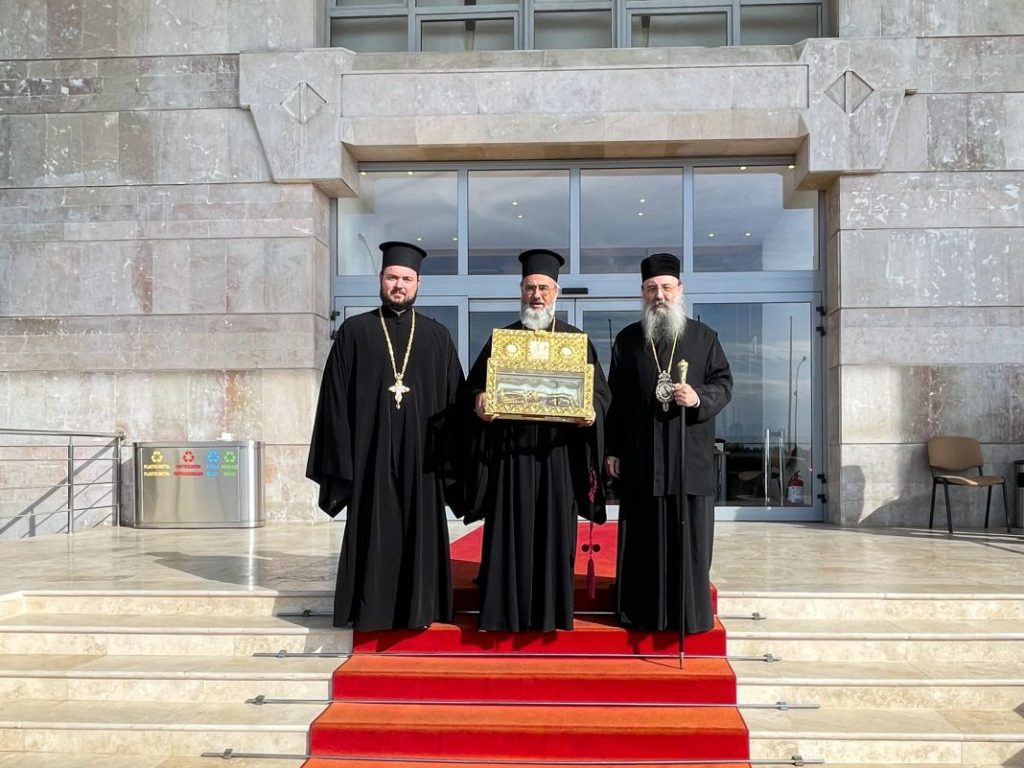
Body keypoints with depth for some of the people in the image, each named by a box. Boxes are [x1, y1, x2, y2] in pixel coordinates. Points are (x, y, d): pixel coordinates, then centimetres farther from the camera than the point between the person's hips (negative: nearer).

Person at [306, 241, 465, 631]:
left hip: (420, 456, 1)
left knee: (419, 533, 6)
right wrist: (341, 458, -6)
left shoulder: (437, 336, 8)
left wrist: (450, 458, -2)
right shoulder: (354, 331, 5)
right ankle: (369, 612, 16)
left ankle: (417, 611, 19)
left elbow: (454, 399, 5)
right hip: (371, 454, -1)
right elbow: (335, 398, 1)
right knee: (372, 534, 4)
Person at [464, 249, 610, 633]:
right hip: (509, 450, 1)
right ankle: (505, 609, 10)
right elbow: (474, 384, 7)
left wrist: (592, 412, -15)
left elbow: (600, 390, 6)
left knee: (554, 531, 3)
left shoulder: (576, 339, 9)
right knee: (509, 532, 2)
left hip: (557, 452, 0)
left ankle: (551, 610, 13)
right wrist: (479, 401, -15)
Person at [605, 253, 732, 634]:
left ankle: (692, 614, 12)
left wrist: (699, 398, -15)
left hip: (690, 459, 0)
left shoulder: (704, 337, 7)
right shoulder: (627, 340, 9)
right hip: (641, 460, 1)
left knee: (690, 537, 2)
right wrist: (612, 450, 3)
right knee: (643, 538, 4)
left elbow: (724, 383, 6)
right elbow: (615, 398, 8)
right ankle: (642, 612, 14)